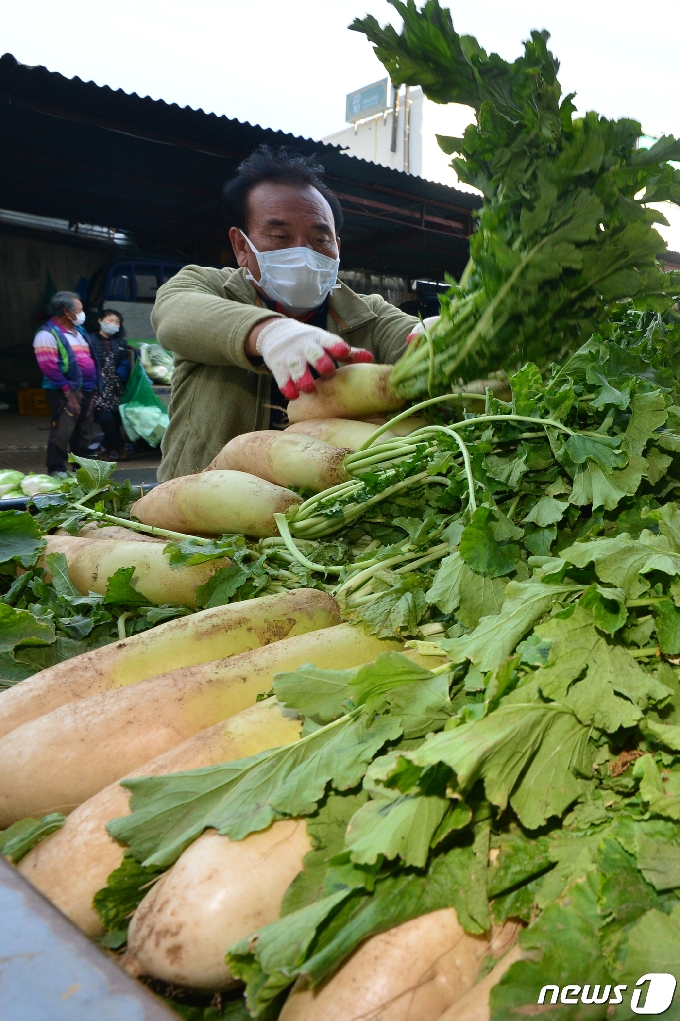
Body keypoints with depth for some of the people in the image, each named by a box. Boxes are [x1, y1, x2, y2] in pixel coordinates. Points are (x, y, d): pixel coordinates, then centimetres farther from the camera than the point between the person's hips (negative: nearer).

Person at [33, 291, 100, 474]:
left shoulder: (78, 331, 17)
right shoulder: (47, 335, -11)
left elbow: (90, 358, 22)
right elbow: (49, 367, -18)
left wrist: (94, 385, 12)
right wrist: (68, 391, -19)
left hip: (86, 390, 8)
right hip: (66, 393, -8)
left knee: (82, 432, 15)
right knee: (62, 432, -10)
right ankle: (57, 471, -4)